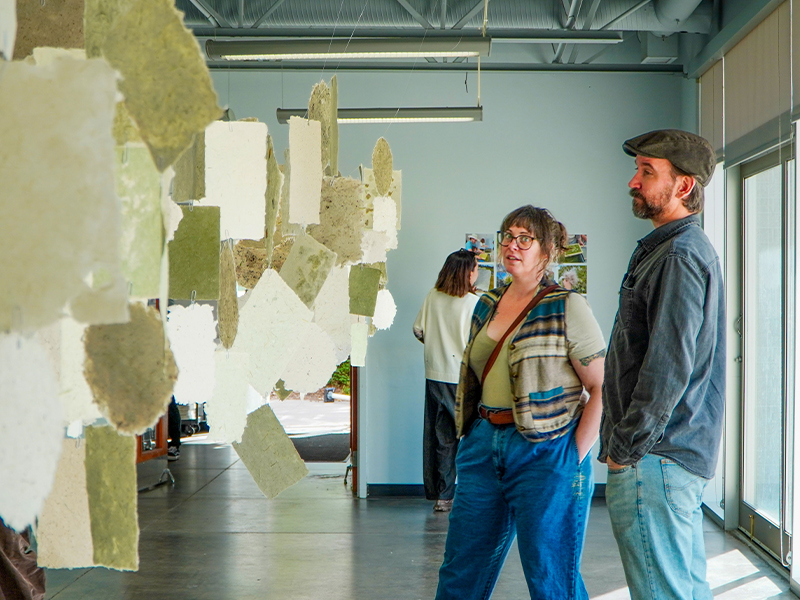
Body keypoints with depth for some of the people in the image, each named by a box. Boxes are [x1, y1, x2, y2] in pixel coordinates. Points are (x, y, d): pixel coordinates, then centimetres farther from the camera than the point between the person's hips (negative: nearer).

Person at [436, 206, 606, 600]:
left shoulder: (567, 308, -7)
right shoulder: (487, 305, 13)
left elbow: (604, 388, -11)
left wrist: (575, 457, -15)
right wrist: (472, 435, 12)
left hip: (544, 453, -6)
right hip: (484, 446, 6)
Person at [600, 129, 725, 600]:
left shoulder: (680, 254, -15)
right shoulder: (686, 247, 19)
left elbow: (668, 368, -22)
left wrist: (626, 448, -16)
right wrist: (625, 442, 20)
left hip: (655, 457, -11)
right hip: (683, 454, 11)